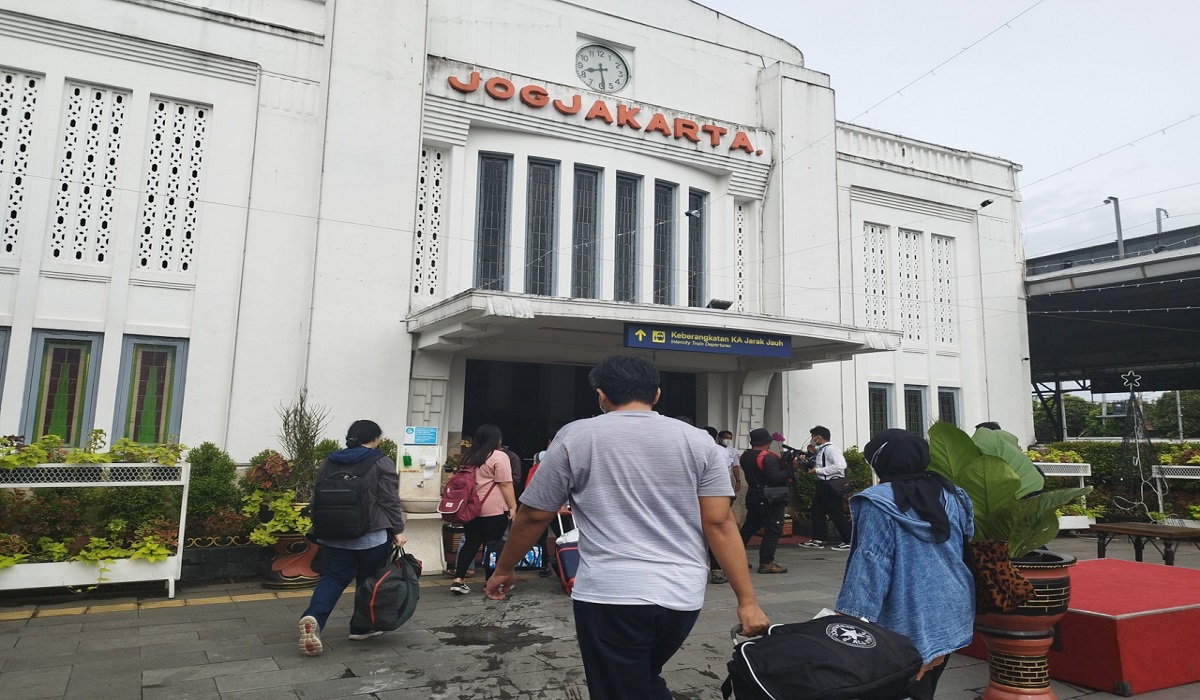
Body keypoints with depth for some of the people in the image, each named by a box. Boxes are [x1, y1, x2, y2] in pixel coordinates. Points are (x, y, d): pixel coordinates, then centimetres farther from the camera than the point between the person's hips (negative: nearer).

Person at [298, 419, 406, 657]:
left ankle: (313, 617, -16)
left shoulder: (329, 462, 9)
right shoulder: (381, 462, -8)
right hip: (372, 535, -4)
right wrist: (397, 530, -5)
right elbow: (390, 501, -11)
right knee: (369, 581, 12)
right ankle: (362, 627, 21)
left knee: (333, 578, 8)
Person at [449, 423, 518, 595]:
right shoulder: (499, 457, -11)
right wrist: (513, 507, -10)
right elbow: (505, 484, -14)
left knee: (471, 543, 10)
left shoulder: (469, 457, 12)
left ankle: (458, 580, 6)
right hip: (494, 509, -6)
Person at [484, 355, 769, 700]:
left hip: (609, 594, -4)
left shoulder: (575, 437, 0)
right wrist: (747, 601, 3)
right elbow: (719, 524, 0)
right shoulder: (697, 441, 5)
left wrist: (503, 570, 18)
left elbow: (533, 516, 4)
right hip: (683, 596, 4)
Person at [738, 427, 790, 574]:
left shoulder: (745, 456, 8)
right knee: (773, 531, 0)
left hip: (753, 496, 9)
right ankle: (766, 563, 0)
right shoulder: (767, 457, -18)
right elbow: (776, 478, -25)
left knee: (748, 528, 16)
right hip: (770, 500, -8)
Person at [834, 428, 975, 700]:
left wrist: (851, 624, -19)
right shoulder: (950, 494, 4)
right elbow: (968, 549, 14)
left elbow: (869, 566, -21)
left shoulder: (880, 503, -17)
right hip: (950, 616, 7)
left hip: (908, 624, -7)